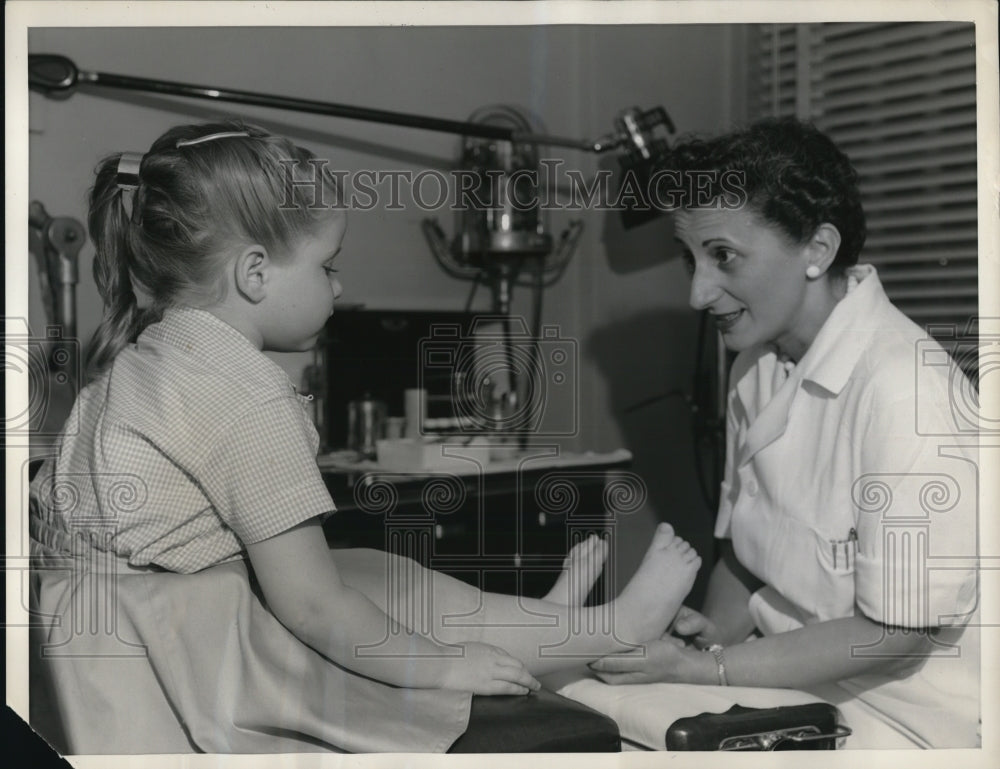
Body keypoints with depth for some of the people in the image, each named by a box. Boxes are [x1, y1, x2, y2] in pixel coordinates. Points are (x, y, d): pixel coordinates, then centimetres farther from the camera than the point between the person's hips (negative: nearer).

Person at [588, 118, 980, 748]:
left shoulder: (904, 389, -22)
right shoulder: (759, 367, 3)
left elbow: (897, 631, -19)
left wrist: (707, 669, -18)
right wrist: (715, 631, -9)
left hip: (898, 717, -6)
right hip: (784, 680, 6)